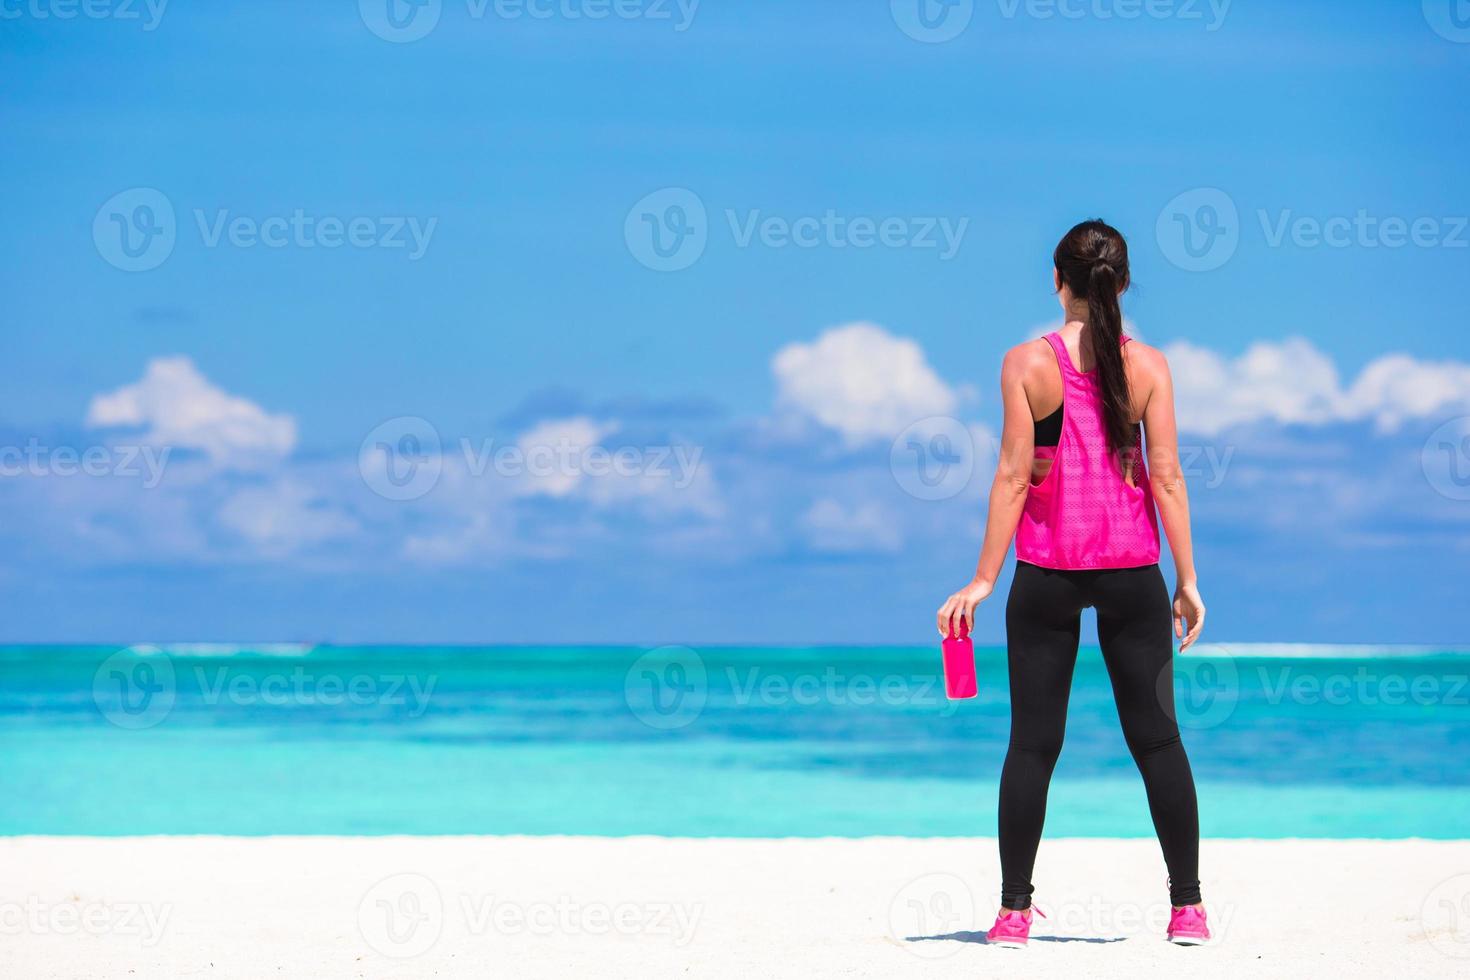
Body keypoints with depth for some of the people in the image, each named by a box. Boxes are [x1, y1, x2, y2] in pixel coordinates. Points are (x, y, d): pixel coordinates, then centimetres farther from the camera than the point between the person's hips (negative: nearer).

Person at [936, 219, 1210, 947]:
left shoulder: (1027, 364, -5)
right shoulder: (1148, 366, -2)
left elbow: (1014, 476, -7)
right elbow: (1166, 476, -4)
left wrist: (983, 581, -4)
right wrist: (1187, 579, 2)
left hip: (1047, 574, -1)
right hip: (1131, 573, 1)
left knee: (1033, 743, 5)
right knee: (1156, 737, 7)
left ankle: (1014, 909, 5)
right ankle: (1187, 906, 7)